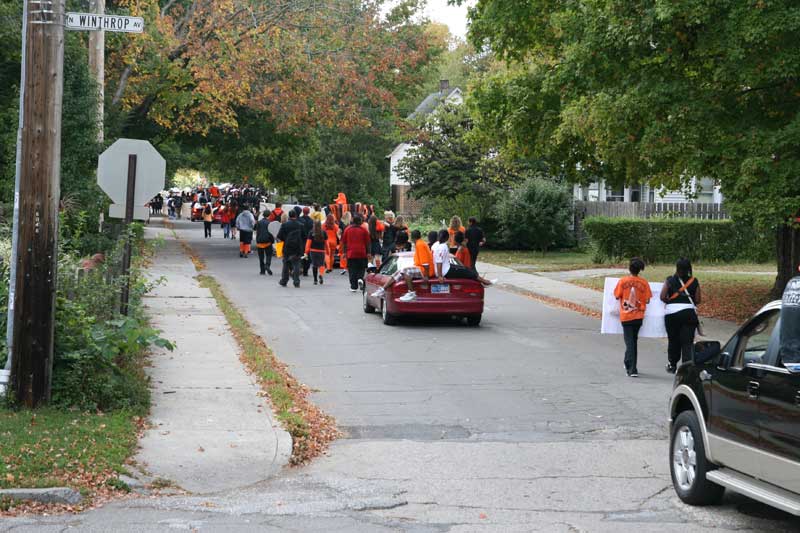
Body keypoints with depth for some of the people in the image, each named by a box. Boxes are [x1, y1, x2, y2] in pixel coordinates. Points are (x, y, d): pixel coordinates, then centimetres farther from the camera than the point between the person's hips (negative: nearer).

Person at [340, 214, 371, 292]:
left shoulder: (347, 229, 2)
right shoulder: (364, 230, -2)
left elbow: (344, 242, 6)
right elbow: (367, 242, 0)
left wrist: (344, 252, 13)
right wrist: (368, 252, 6)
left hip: (351, 253, 1)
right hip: (362, 253, -1)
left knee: (352, 270, 4)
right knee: (361, 268, 12)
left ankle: (353, 286, 2)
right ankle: (360, 278, -15)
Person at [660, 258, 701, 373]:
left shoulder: (670, 280, -3)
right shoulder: (694, 281, 0)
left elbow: (662, 297, -8)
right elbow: (698, 300, 0)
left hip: (672, 313, 0)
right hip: (689, 313, 0)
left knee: (673, 340, 15)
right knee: (687, 342, 1)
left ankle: (672, 365, 26)